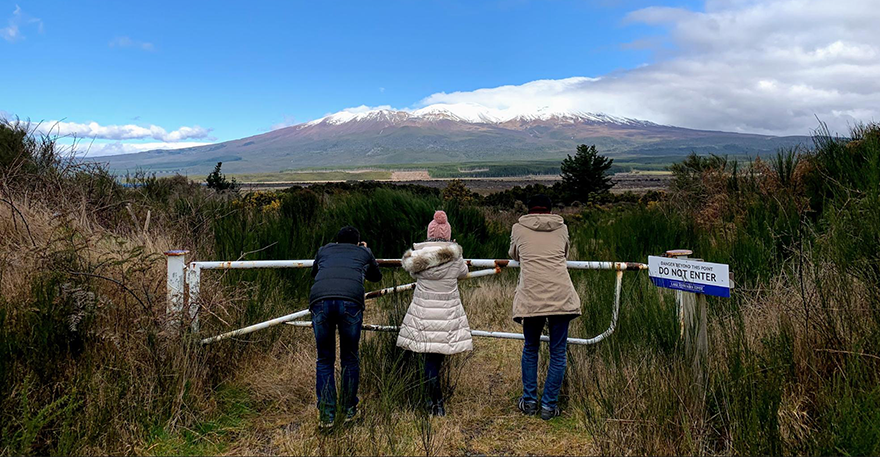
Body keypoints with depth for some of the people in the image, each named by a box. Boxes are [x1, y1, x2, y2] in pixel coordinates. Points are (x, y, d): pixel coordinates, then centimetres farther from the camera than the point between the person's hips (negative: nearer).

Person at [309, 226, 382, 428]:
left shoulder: (324, 250, 32)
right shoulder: (364, 252, 29)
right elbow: (376, 276, 49)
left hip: (319, 300, 1)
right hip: (351, 301, -1)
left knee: (325, 360, 14)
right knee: (350, 358, 17)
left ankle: (326, 415, 14)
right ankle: (350, 410, 26)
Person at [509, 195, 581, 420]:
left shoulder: (518, 228, 11)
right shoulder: (562, 228, 14)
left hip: (531, 297, 0)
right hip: (561, 296, 0)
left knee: (530, 348, 18)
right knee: (558, 352, 10)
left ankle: (529, 401, 25)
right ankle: (549, 406, 15)